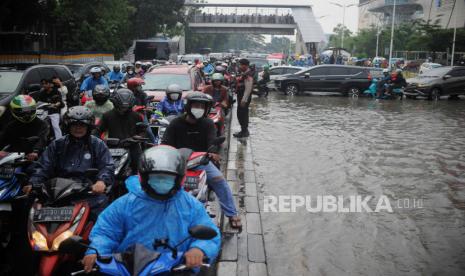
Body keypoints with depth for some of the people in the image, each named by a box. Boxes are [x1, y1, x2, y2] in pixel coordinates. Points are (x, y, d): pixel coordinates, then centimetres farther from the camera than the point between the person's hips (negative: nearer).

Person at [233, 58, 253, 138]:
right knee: (243, 114, 16)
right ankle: (244, 130, 27)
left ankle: (244, 132, 5)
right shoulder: (242, 73, 12)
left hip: (244, 97, -10)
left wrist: (244, 100, -23)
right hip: (241, 96, 10)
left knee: (242, 114, -5)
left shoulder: (248, 75, -20)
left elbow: (248, 89, -23)